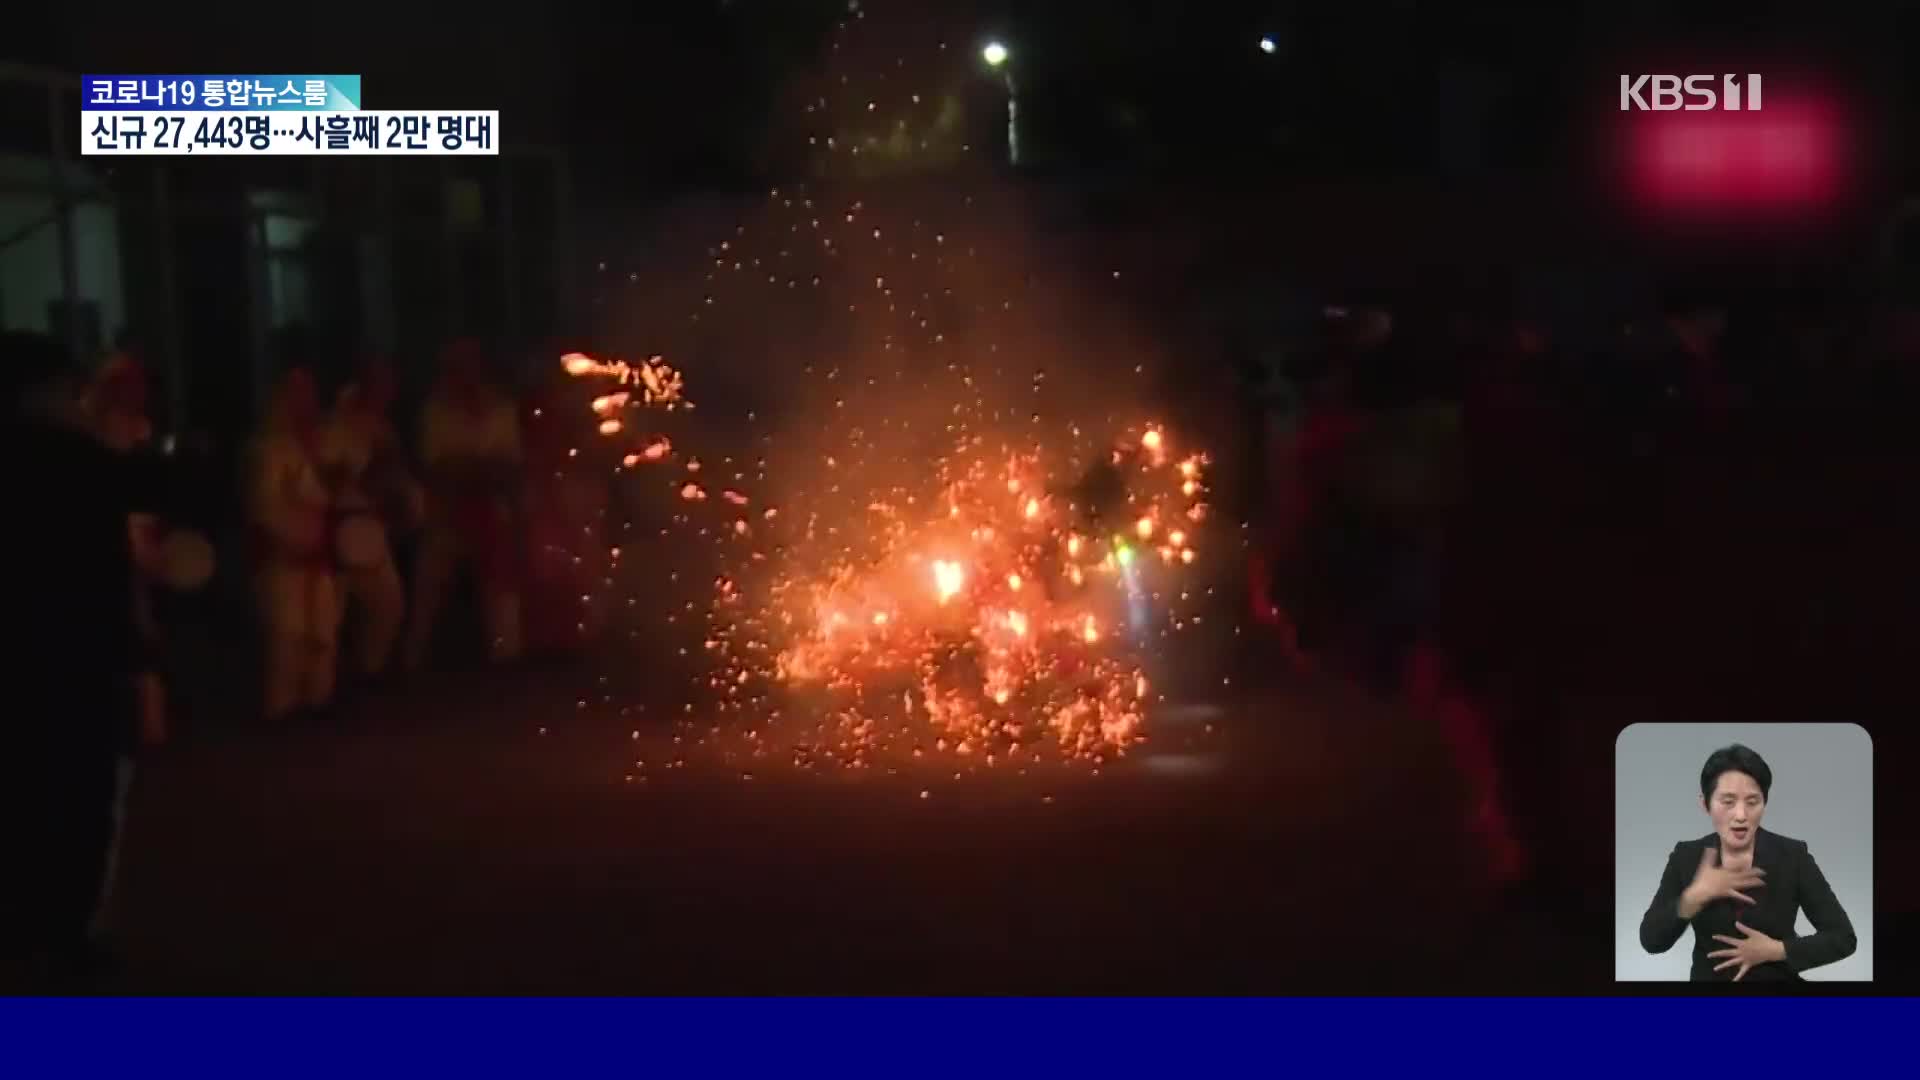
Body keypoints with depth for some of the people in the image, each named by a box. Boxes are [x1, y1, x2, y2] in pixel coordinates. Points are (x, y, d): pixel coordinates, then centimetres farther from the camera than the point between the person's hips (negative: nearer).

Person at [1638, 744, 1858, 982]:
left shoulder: (1793, 856, -6)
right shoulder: (1686, 857, -2)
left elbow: (1843, 939, -5)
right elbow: (1651, 940, -8)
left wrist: (1774, 950, -14)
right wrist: (1695, 896, -20)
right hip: (1708, 979, 1)